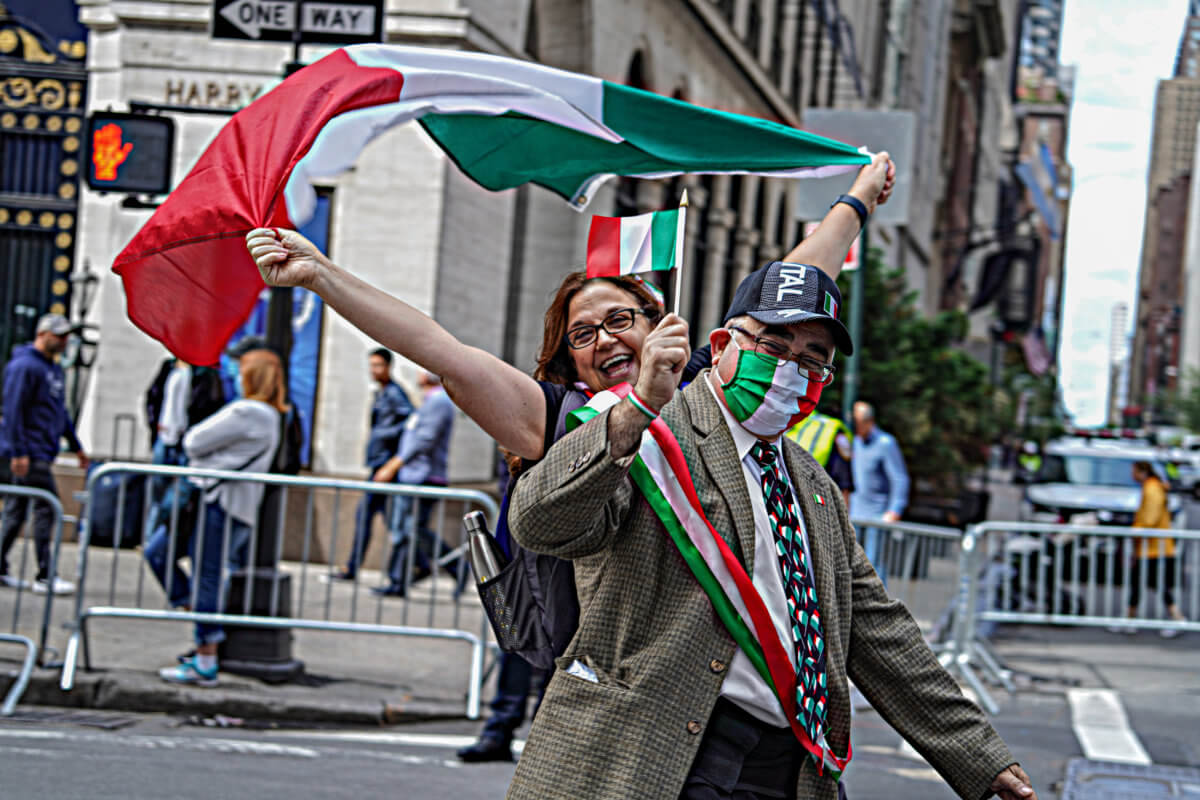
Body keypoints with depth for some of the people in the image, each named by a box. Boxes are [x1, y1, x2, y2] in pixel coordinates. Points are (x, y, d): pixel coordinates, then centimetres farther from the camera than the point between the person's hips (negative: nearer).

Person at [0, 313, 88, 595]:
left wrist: (75, 445, 25)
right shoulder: (24, 366, -11)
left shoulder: (54, 368, 18)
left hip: (42, 451, 9)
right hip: (29, 452, -9)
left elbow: (60, 411, 27)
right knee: (47, 507, -11)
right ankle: (45, 576, -10)